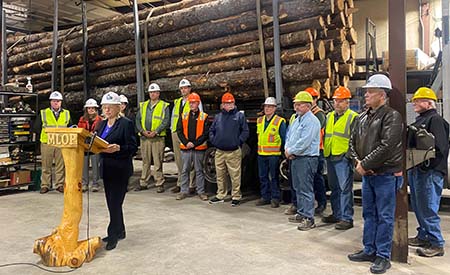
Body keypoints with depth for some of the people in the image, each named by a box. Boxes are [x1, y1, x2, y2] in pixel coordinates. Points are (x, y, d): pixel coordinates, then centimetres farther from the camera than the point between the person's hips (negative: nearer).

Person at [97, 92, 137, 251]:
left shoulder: (126, 124, -8)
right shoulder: (102, 124, 15)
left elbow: (133, 148, -12)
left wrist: (118, 148, -28)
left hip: (120, 170, -8)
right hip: (106, 168, 8)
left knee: (115, 203, -4)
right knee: (112, 203, 15)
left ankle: (113, 235, 8)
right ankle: (119, 232, 29)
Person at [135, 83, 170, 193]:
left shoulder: (164, 106, 4)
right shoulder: (143, 105, 16)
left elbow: (166, 121, -5)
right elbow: (137, 120, 11)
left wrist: (155, 132, -14)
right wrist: (143, 131, -6)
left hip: (158, 138, -4)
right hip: (144, 137, 4)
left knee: (158, 162, -3)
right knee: (145, 162, 10)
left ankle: (159, 184, 4)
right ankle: (143, 183, 18)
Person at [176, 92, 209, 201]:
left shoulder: (204, 117, 1)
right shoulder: (183, 116, 9)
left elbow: (205, 133, -4)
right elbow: (179, 131, 5)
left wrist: (195, 143, -12)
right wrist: (186, 142, -9)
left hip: (199, 148, -2)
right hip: (186, 148, 2)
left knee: (199, 170, 6)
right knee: (185, 170, 8)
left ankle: (201, 192, 15)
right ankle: (184, 191, 17)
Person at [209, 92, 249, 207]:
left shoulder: (240, 116, 2)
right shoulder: (218, 117, 13)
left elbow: (245, 131, -1)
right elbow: (211, 131, 20)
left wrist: (238, 141, -8)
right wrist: (213, 141, 7)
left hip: (234, 152, -4)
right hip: (219, 152, 4)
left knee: (235, 176, -2)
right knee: (220, 176, 14)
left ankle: (236, 197, 10)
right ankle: (220, 195, 27)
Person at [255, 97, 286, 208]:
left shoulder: (280, 121, -7)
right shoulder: (260, 120, 12)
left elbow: (284, 138, -4)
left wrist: (283, 150, -5)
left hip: (274, 154, -6)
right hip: (261, 153, 6)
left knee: (274, 177, 1)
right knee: (263, 176, 11)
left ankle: (275, 198, 11)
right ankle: (265, 197, 22)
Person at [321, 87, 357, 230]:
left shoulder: (353, 117, -4)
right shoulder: (329, 116, 17)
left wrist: (350, 154, -14)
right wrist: (325, 151, 16)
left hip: (343, 158, -7)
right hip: (330, 157, 7)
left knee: (345, 189, -5)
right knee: (334, 188, 15)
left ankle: (347, 218, 2)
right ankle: (336, 214, 26)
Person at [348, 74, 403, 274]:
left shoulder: (392, 116, -12)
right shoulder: (362, 118, 11)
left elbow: (386, 146, -21)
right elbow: (353, 142, 14)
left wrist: (365, 164, -16)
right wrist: (358, 161, -4)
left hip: (386, 174, -7)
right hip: (367, 174, 8)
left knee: (384, 217, 2)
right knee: (369, 214, 15)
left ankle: (383, 256, 13)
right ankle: (369, 250, 28)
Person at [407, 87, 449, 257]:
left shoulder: (435, 120, -12)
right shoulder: (420, 120, 18)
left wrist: (425, 166, -21)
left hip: (429, 172, -10)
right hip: (416, 171, 10)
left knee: (428, 208, -4)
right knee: (418, 206, 17)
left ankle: (436, 244, 6)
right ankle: (424, 236, 30)